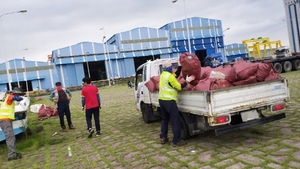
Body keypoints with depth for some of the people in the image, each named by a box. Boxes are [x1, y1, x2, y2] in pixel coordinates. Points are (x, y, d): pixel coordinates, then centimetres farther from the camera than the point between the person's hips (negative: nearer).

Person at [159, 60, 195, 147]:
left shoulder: (163, 75, 11)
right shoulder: (170, 76, -16)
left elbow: (176, 75, 19)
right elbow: (179, 87, -11)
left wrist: (180, 66, 17)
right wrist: (187, 81, -3)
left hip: (161, 99, 9)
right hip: (169, 101, -9)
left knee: (164, 119, 19)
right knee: (175, 121, -2)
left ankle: (163, 138, 24)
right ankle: (176, 141, 2)